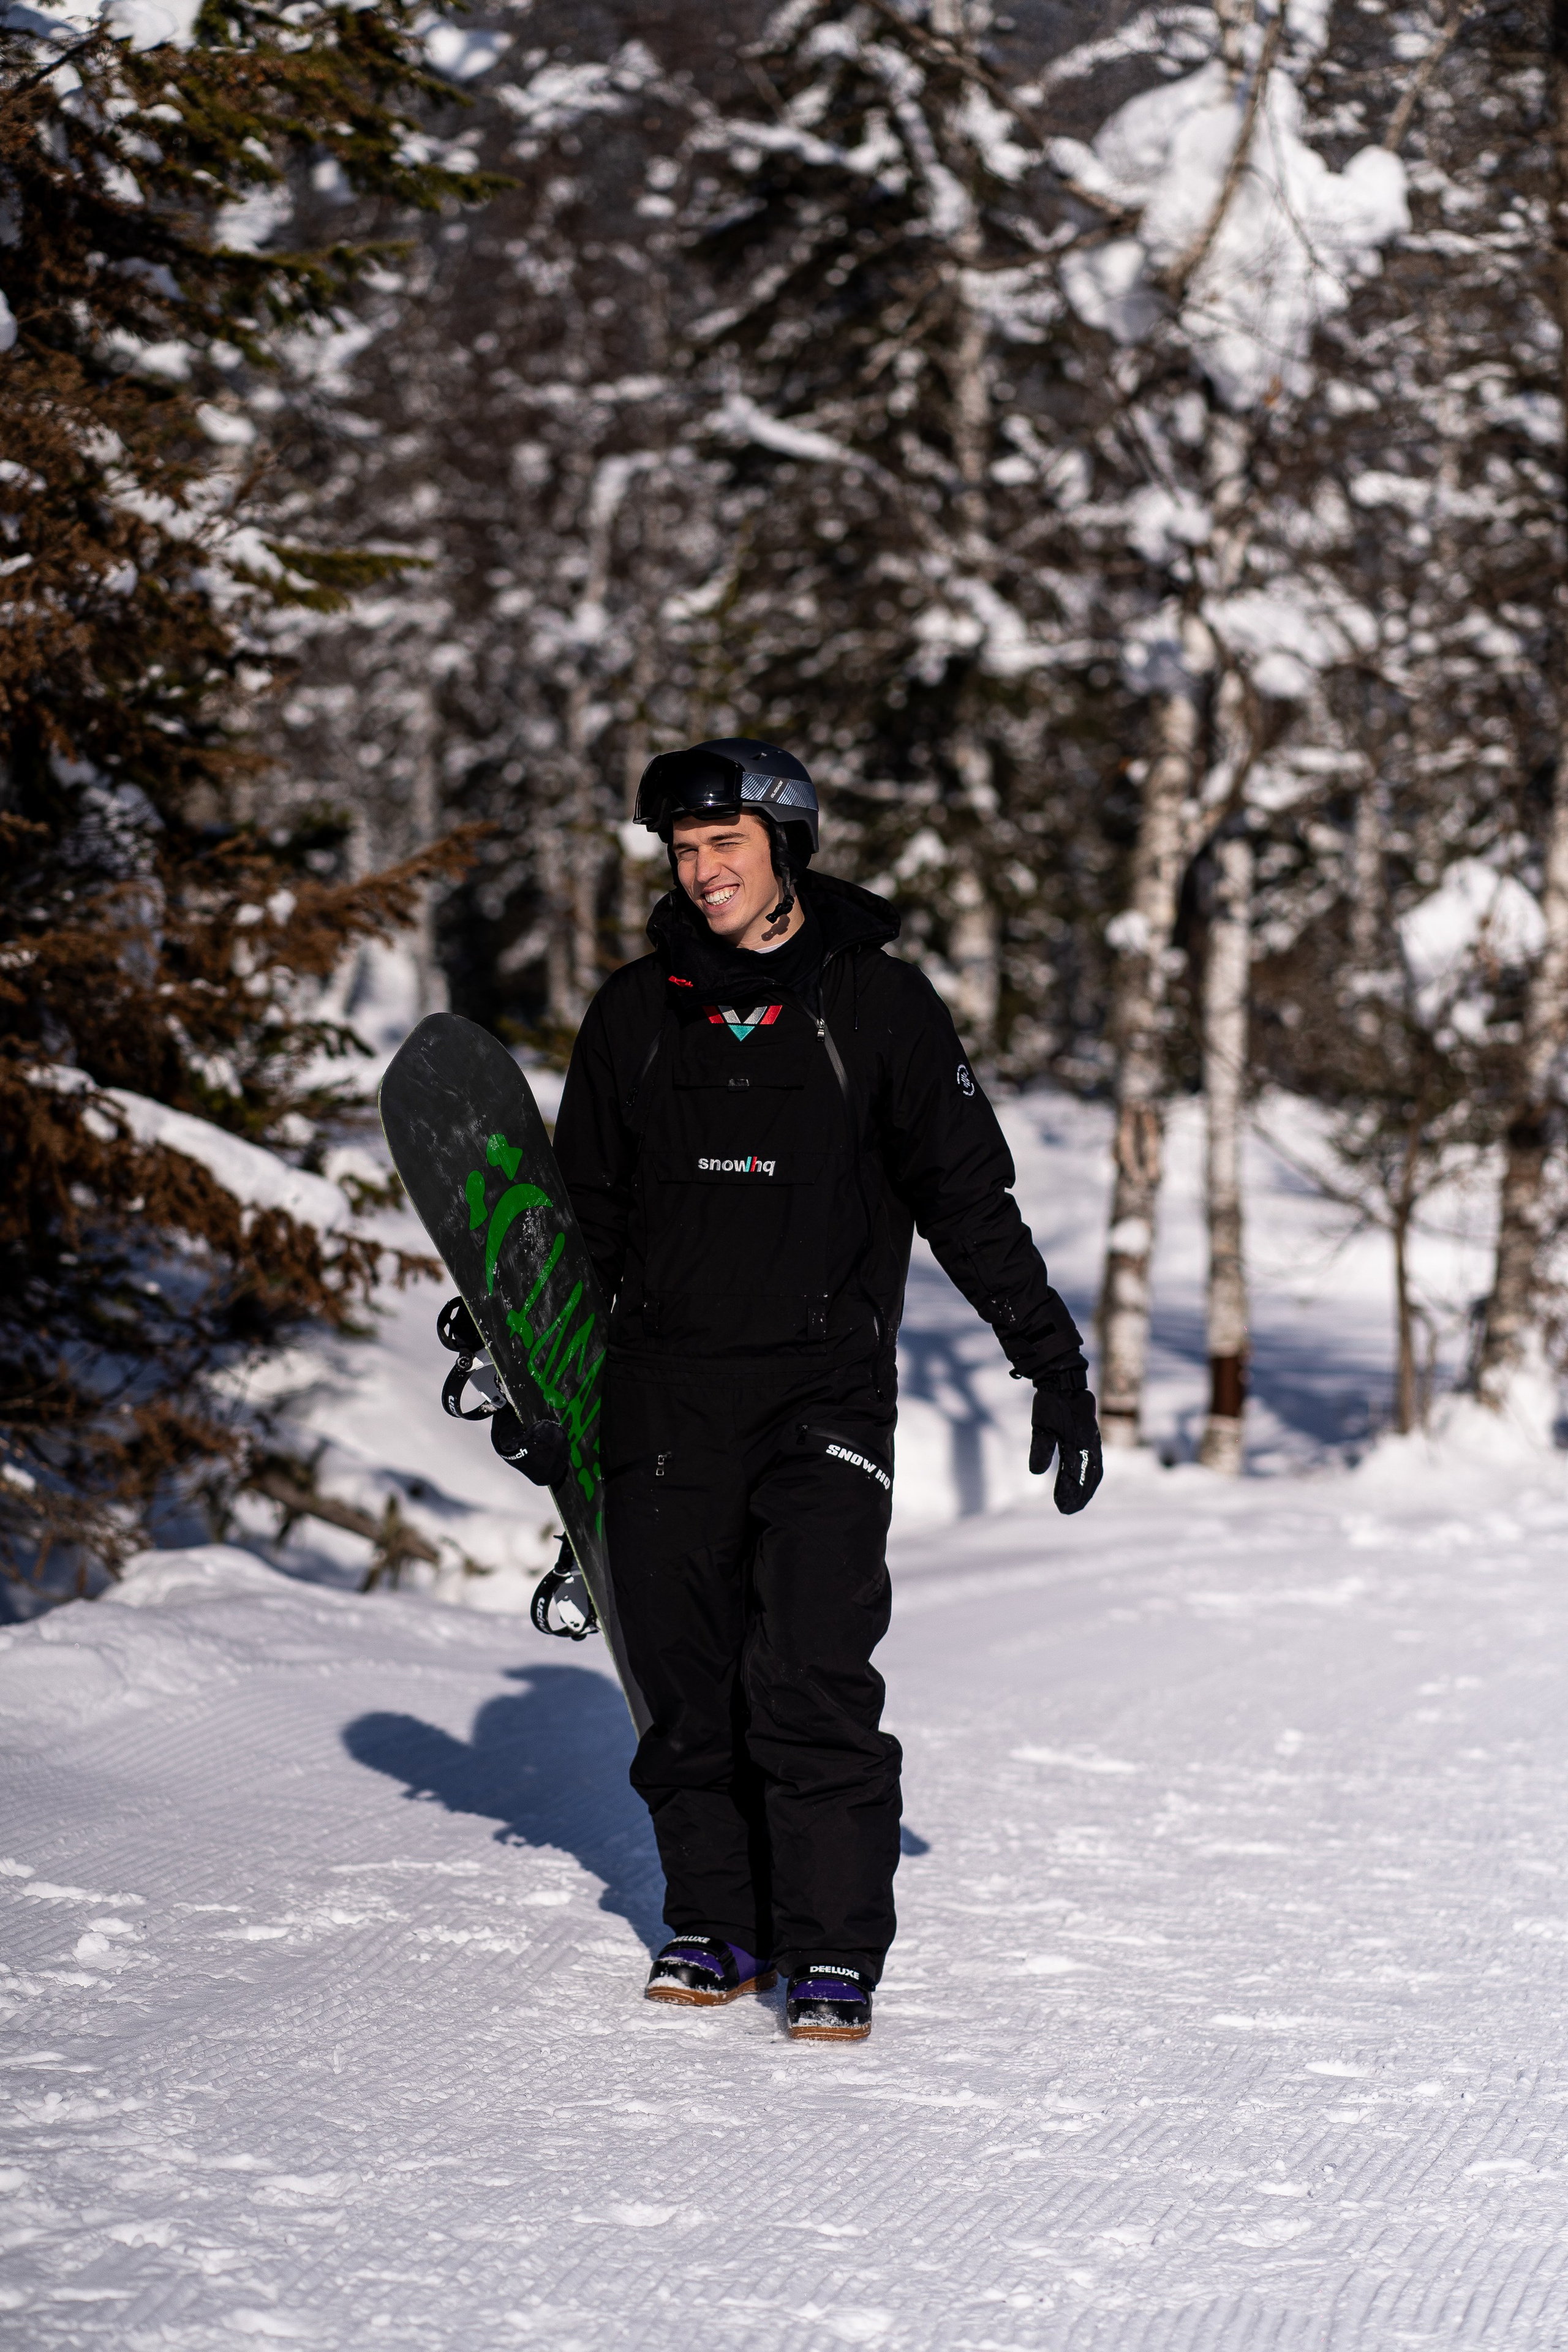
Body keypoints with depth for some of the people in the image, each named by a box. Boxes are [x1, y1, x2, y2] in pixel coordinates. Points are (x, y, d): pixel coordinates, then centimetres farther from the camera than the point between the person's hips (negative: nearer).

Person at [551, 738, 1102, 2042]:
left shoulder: (879, 1004, 1)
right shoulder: (637, 1012, 9)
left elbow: (968, 1196, 4)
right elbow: (589, 1202, 19)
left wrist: (1054, 1359, -1)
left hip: (824, 1393, -3)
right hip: (666, 1391, 3)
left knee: (813, 1677, -12)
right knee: (687, 1677, 5)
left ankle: (836, 1953, -5)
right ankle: (718, 1924, 17)